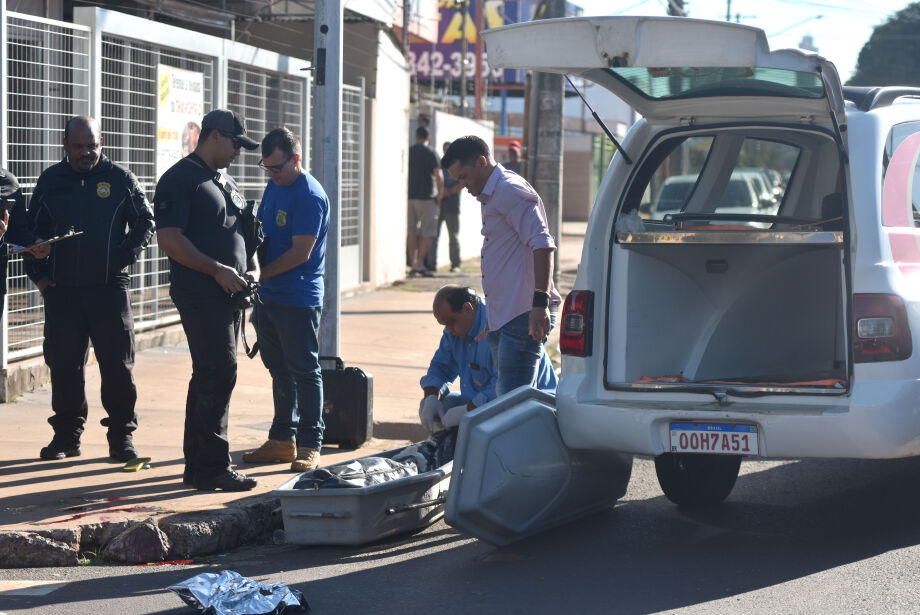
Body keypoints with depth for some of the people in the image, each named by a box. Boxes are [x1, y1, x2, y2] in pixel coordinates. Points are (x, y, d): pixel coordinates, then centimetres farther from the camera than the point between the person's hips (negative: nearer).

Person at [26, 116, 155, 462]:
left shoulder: (120, 179, 3)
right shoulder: (50, 180, 9)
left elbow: (145, 222, 8)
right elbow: (33, 229, 15)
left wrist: (126, 254, -7)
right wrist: (38, 273, 5)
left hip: (109, 287, -2)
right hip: (61, 290, 2)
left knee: (118, 364, -2)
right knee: (63, 364, 5)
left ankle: (122, 436, 7)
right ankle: (66, 434, 15)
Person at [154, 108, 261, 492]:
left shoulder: (225, 182, 21)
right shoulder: (180, 180, -9)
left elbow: (241, 232, 29)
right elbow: (170, 239, -17)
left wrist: (252, 268, 9)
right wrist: (218, 270, -18)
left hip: (229, 295, 9)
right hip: (200, 296, -9)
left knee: (211, 376, 11)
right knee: (219, 373, -12)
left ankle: (198, 466, 16)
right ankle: (212, 468, -9)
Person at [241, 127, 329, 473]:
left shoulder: (310, 196, -15)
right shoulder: (274, 187, 12)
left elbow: (300, 253, -17)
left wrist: (261, 274, -13)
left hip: (299, 300, -8)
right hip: (268, 297, 8)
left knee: (304, 372, -2)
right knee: (280, 371, 13)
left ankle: (309, 446, 2)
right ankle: (282, 440, 21)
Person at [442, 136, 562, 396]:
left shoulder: (509, 191, -11)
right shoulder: (491, 196, 21)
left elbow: (542, 245, -21)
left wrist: (540, 302, -28)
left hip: (524, 316, -11)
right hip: (505, 316, 11)